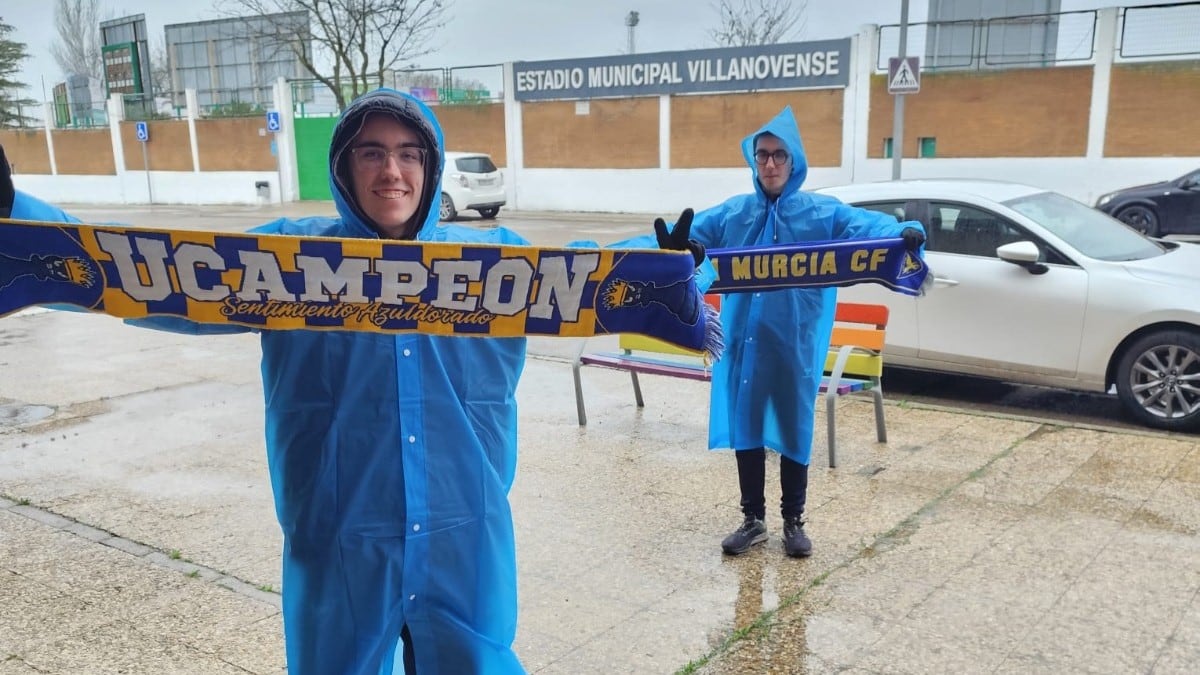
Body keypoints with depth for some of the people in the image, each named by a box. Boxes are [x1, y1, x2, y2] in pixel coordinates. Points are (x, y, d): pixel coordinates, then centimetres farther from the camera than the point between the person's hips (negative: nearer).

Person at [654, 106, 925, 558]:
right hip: (743, 338, 2)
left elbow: (870, 225, -12)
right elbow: (692, 230, -3)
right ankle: (753, 519, 25)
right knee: (744, 426, 9)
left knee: (794, 429, 8)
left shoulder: (822, 212, -1)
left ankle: (793, 521, 25)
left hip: (797, 342, -2)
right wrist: (677, 242, -28)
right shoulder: (732, 213, 6)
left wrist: (905, 232, -34)